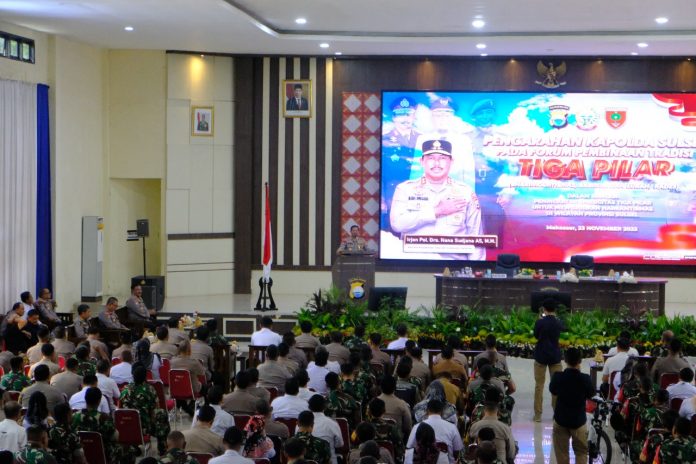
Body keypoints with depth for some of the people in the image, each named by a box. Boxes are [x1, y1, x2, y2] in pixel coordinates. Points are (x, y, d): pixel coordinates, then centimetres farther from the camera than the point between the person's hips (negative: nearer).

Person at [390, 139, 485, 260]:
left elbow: (475, 236, 10)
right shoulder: (405, 189, 10)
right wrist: (437, 211, -6)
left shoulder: (465, 192, 11)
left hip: (454, 259, 1)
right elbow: (397, 223, -6)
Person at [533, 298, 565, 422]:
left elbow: (536, 336, 1)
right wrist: (555, 317, 27)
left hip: (541, 356, -2)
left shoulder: (540, 322, -14)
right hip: (555, 356, 2)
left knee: (539, 385, 6)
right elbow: (564, 328, 17)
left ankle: (538, 414, 6)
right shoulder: (558, 323, -6)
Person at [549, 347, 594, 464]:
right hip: (579, 420, -1)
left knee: (561, 453, 11)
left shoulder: (558, 377, -14)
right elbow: (590, 395, 0)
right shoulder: (584, 379, -18)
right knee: (581, 452, 12)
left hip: (560, 420, 1)